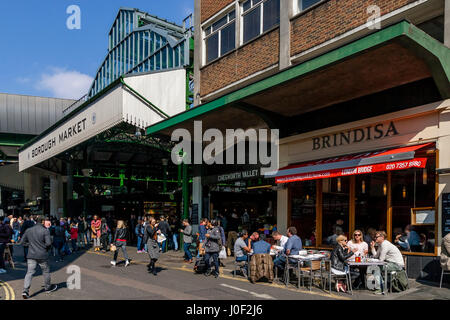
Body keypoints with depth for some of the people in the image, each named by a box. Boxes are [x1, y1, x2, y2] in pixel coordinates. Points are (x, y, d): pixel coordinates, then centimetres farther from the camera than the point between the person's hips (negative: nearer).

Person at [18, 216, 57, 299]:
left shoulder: (28, 230, 4)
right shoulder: (45, 231, -10)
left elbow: (21, 242, 7)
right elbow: (48, 243, -18)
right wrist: (46, 248, 3)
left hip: (31, 255, 3)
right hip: (42, 255, -3)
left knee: (29, 272, 2)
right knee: (46, 271, 15)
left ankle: (25, 290, -11)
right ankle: (48, 287, 30)